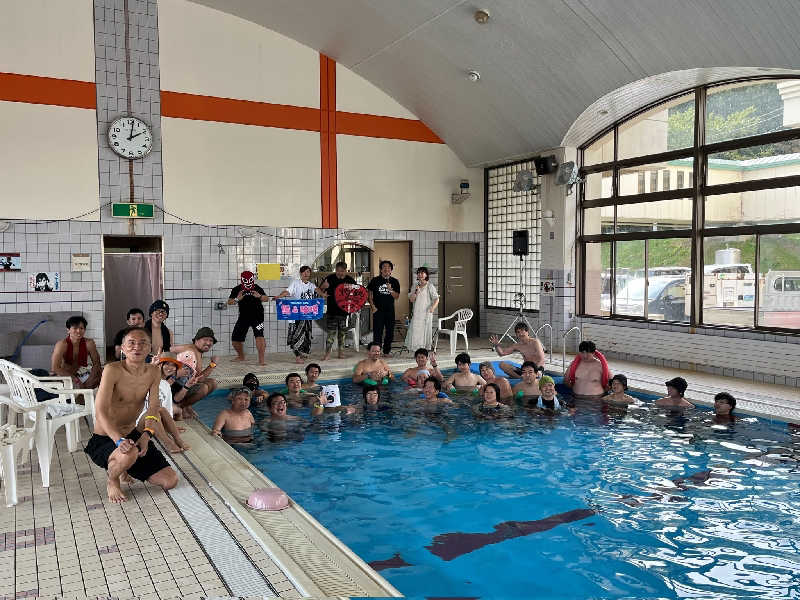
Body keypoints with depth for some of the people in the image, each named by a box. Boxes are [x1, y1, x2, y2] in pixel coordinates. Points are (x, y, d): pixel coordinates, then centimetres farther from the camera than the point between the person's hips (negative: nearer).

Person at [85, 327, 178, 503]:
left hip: (133, 434, 6)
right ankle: (112, 481, -4)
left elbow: (154, 408, -11)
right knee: (129, 454, -41)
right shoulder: (113, 370, -20)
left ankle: (127, 469, 25)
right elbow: (101, 412, -28)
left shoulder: (153, 374, -2)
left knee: (171, 481, -1)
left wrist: (146, 434, -31)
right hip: (104, 440, -5)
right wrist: (119, 440, -43)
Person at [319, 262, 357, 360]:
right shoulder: (330, 278, -2)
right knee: (331, 332, -4)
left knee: (342, 332, 10)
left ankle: (341, 352, 19)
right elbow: (320, 291, 2)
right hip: (332, 310, -2)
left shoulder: (350, 280, 3)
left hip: (345, 310, 2)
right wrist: (323, 287, -20)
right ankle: (328, 353, -1)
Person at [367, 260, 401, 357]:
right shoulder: (375, 280, 3)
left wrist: (391, 290, -15)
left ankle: (387, 351, 18)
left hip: (390, 310, 3)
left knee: (390, 331, 6)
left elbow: (397, 297, 3)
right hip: (378, 310, -3)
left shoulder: (394, 282, 8)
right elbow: (370, 295, 5)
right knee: (377, 332, -4)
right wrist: (373, 307, -5)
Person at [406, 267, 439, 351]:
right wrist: (416, 291, -9)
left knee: (426, 331, -4)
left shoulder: (429, 286, -2)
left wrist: (433, 307, -24)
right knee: (415, 332, 1)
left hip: (426, 313, -5)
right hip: (417, 313, 5)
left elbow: (436, 299, -7)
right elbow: (411, 299, 7)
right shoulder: (416, 286, 13)